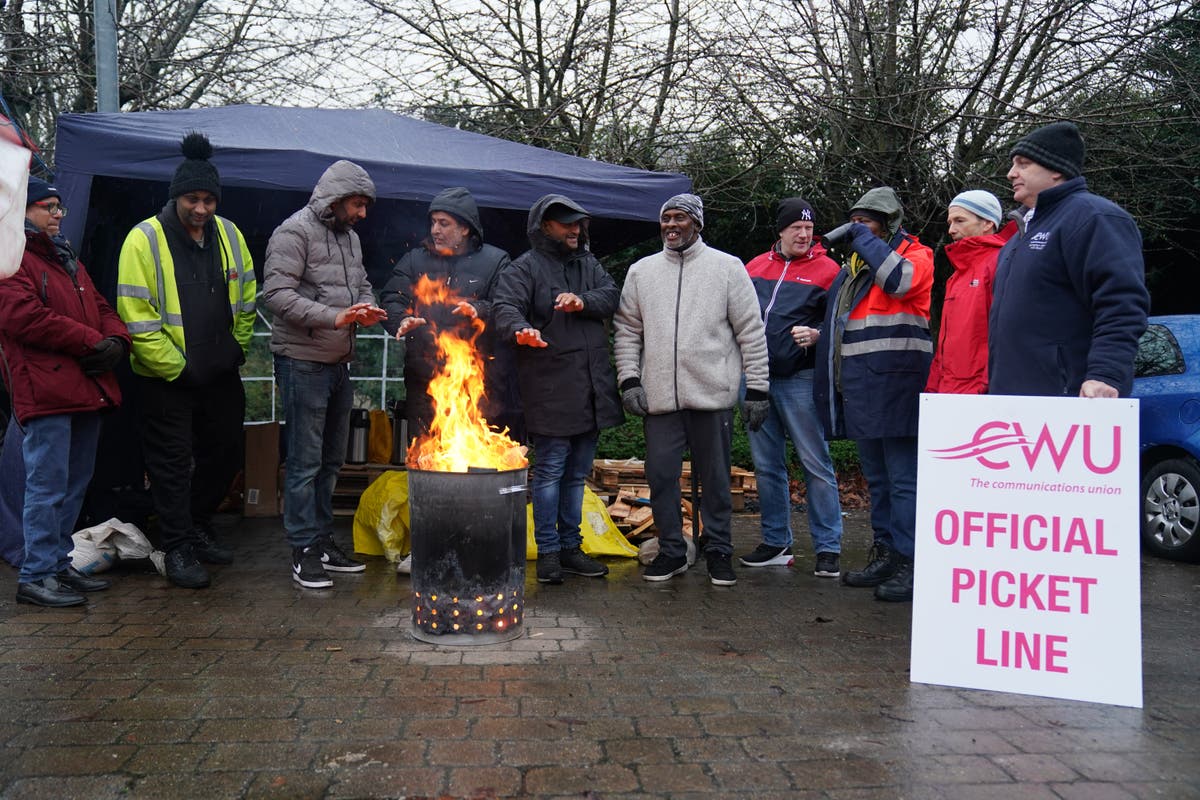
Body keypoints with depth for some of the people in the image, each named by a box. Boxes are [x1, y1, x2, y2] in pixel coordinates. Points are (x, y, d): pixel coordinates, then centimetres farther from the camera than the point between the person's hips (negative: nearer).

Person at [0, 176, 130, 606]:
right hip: (46, 392, -9)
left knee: (75, 484, 14)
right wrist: (92, 342, -14)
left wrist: (117, 339, -1)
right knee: (48, 485, -7)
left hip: (87, 389, 9)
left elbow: (99, 307, 21)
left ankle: (60, 565, 24)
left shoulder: (65, 258, 24)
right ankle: (36, 576, 1)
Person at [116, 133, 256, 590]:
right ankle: (178, 548, 15)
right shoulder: (145, 239, -11)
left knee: (224, 454, 14)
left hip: (221, 375, 5)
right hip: (167, 379, -5)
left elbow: (246, 300, 15)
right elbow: (137, 317, -14)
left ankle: (199, 527, 34)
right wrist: (176, 368, -15)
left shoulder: (230, 235, 4)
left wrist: (238, 348, 7)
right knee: (172, 463, 2)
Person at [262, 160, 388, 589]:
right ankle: (304, 550, 7)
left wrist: (367, 310, 0)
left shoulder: (350, 236, 16)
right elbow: (276, 293, -18)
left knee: (331, 459, 15)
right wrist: (334, 317, -25)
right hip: (303, 362, -8)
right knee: (305, 461, -3)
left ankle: (323, 540, 26)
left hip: (339, 363, 9)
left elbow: (361, 284, 24)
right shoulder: (295, 231, -10)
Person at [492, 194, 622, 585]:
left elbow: (612, 296, 5)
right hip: (550, 389, -6)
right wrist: (520, 329, -40)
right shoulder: (525, 267, -3)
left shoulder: (589, 264, 17)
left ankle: (571, 546, 25)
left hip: (591, 387, 7)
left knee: (577, 473, 14)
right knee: (549, 471, -2)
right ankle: (548, 551, 8)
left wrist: (583, 301, -16)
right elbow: (506, 308, -18)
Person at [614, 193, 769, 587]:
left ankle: (718, 550, 22)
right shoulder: (641, 271, 11)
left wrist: (756, 388, -2)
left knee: (715, 479, 7)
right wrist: (629, 379, -1)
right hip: (659, 397, 3)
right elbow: (626, 330, 11)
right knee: (661, 477, 5)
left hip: (713, 395, -2)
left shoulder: (727, 267, 3)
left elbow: (751, 332, 2)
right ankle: (671, 551, 21)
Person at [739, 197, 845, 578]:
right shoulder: (755, 267, 14)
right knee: (767, 465, 10)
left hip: (800, 379, -5)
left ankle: (828, 548, 4)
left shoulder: (826, 269, 1)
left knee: (816, 464, -4)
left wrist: (817, 334, -18)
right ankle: (776, 542, 22)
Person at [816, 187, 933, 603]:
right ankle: (886, 552, 23)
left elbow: (899, 279, -25)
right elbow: (839, 324, 26)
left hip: (894, 385, -8)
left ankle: (909, 562, -2)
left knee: (903, 478, -6)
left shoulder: (915, 255, 0)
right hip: (858, 388, 8)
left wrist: (863, 239, -11)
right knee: (876, 478, 14)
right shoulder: (853, 266, 21)